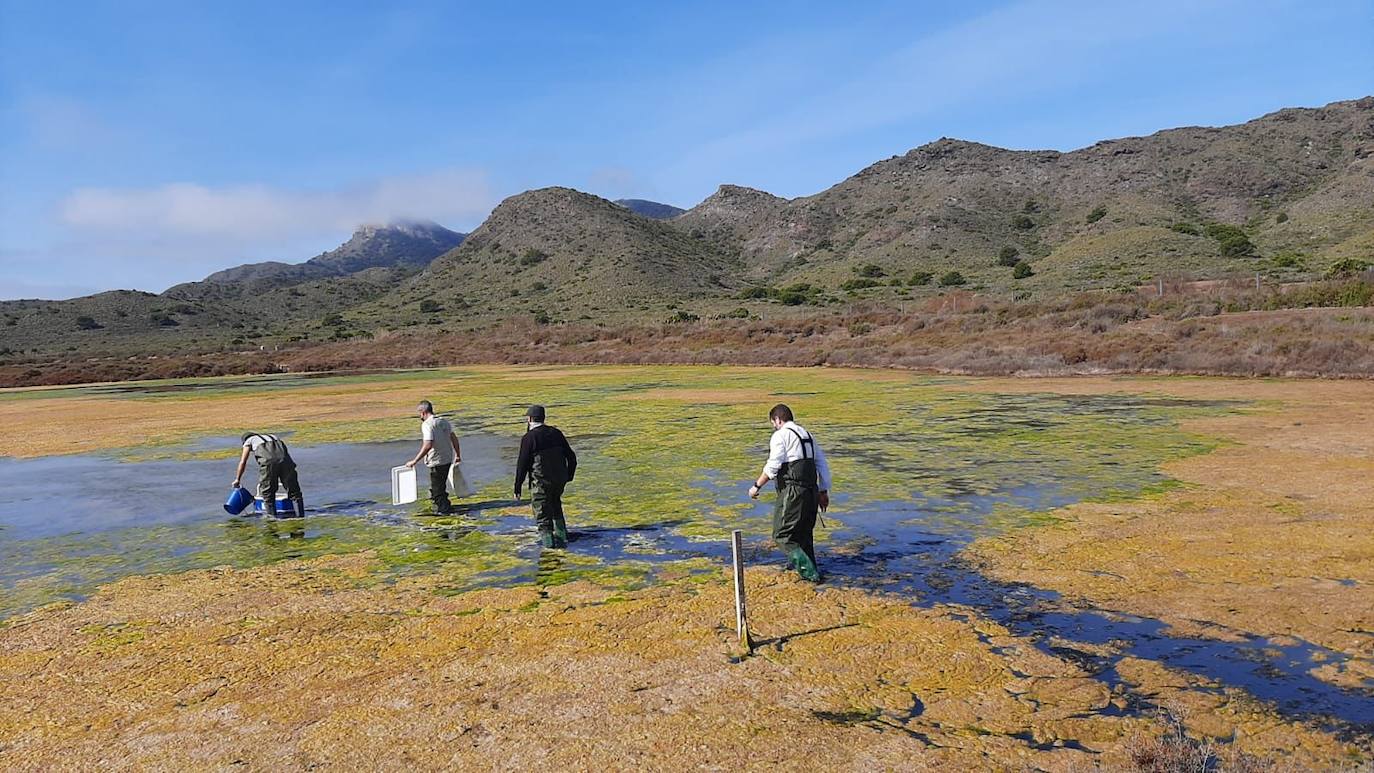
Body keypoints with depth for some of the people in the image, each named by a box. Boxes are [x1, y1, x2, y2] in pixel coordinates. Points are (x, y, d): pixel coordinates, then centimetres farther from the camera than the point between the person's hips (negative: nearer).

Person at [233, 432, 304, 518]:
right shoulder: (272, 436, 41)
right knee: (293, 490, 9)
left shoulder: (249, 440, 29)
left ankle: (271, 515, 11)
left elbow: (242, 462, 21)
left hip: (268, 460, -4)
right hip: (284, 458, 4)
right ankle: (299, 514, 6)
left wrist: (237, 480, 30)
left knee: (267, 492, 10)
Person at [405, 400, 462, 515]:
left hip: (437, 461, -8)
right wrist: (458, 455, 20)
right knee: (441, 485, 24)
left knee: (436, 488, 8)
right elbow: (454, 438, 10)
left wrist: (415, 461, -24)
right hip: (448, 459, 8)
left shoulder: (427, 424, -17)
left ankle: (444, 509, 16)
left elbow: (428, 445, -27)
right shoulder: (444, 421, 7)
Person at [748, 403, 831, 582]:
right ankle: (810, 572, 25)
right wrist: (823, 492, 23)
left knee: (782, 535, -1)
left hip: (792, 492, -8)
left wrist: (757, 486, -5)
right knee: (805, 534, 19)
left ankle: (810, 572, -13)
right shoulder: (807, 435, 20)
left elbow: (772, 467, -14)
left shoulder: (780, 435, -5)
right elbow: (822, 464, 20)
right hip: (811, 491, 8)